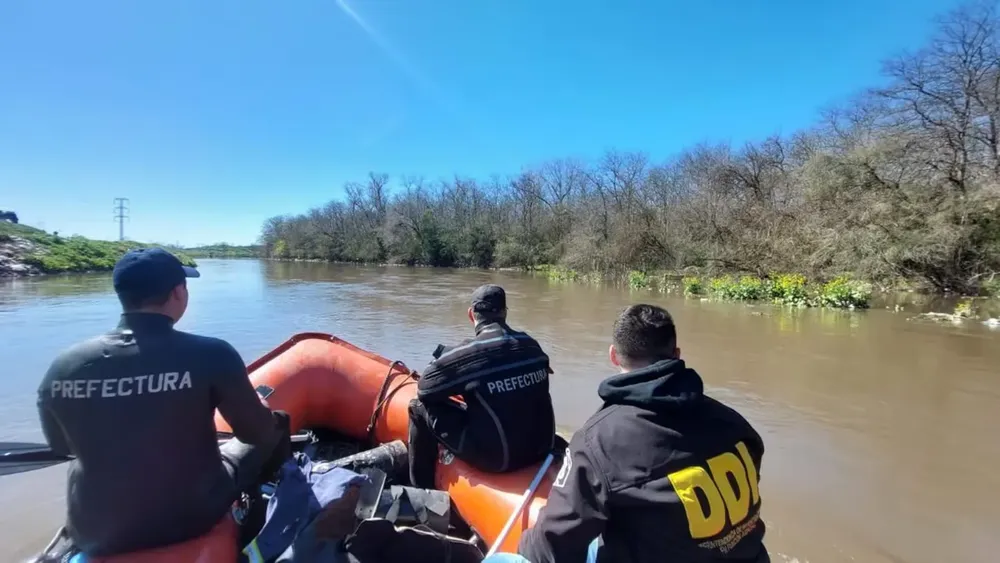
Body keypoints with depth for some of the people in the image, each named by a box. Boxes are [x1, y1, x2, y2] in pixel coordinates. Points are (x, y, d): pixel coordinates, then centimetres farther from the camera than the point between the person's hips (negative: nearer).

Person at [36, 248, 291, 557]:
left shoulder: (62, 367, -12)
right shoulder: (211, 354, -24)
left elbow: (62, 446, 8)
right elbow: (256, 432, -11)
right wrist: (271, 418, 13)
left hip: (93, 534, 4)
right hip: (191, 520, -4)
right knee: (273, 429, 17)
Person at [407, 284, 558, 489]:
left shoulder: (468, 353, -16)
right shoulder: (532, 345, 0)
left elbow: (424, 390, -5)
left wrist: (440, 358, 14)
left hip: (497, 457, -6)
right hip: (541, 449, 6)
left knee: (420, 407, 6)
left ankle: (421, 490, 19)